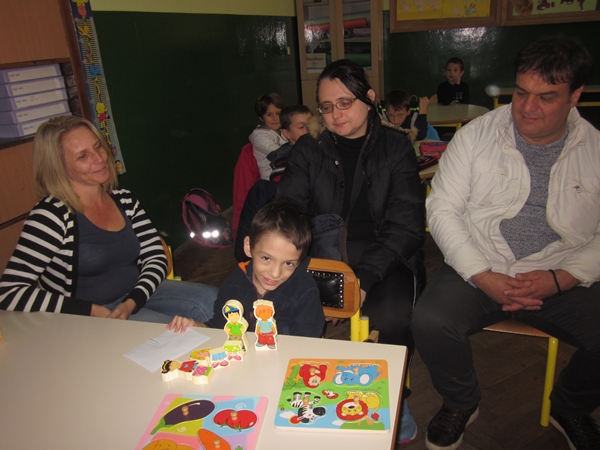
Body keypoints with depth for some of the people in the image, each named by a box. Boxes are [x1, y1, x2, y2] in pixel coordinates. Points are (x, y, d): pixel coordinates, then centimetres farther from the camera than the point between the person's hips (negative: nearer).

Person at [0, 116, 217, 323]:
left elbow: (155, 257, 3)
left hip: (135, 295, 6)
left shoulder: (124, 200, 3)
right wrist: (92, 311, -22)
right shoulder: (52, 215, -16)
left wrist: (131, 303, -14)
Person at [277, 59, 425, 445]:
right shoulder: (308, 149, 9)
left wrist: (365, 276, -21)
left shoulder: (396, 147, 2)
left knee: (394, 316, -30)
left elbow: (405, 225, -6)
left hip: (383, 255, -1)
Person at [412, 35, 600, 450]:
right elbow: (442, 209, -4)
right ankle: (461, 403, 9)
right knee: (429, 322, -27)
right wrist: (483, 277, -14)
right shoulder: (476, 135, 0)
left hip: (563, 280, 2)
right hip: (478, 271, -1)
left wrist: (559, 279, -14)